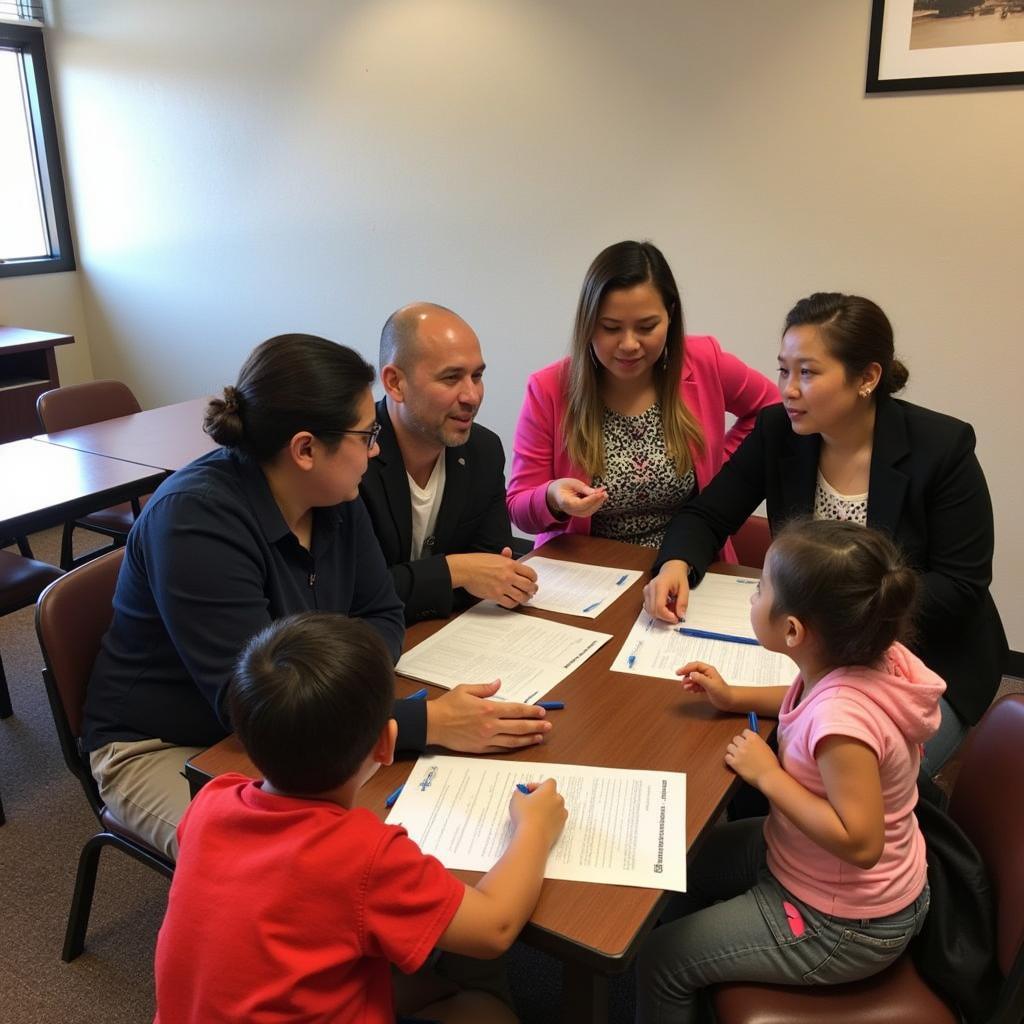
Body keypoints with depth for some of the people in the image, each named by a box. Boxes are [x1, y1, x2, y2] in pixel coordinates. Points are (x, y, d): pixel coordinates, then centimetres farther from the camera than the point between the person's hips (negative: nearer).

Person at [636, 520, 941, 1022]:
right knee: (689, 860, 24)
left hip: (842, 925, -8)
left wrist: (767, 774, -27)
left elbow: (860, 843, -35)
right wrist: (735, 697, 0)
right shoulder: (870, 658, -15)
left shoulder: (841, 716, -39)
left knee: (661, 961, 0)